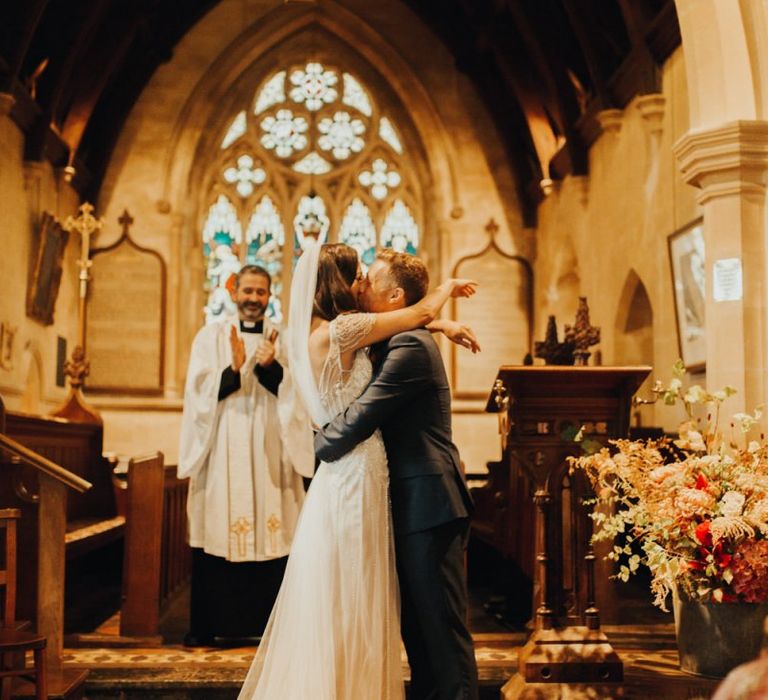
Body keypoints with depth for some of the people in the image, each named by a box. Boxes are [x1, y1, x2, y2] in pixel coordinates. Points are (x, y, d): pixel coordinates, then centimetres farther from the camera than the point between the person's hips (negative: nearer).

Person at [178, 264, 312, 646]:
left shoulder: (283, 339, 10)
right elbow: (200, 391, -4)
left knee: (271, 534, -1)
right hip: (221, 451, -1)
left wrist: (270, 367, -18)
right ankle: (208, 624, 7)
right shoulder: (211, 336, 6)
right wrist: (234, 370, -20)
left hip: (268, 452, 1)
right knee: (216, 534, -2)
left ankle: (268, 621, 9)